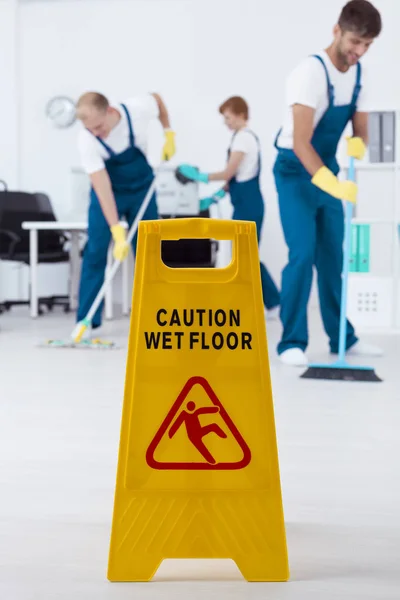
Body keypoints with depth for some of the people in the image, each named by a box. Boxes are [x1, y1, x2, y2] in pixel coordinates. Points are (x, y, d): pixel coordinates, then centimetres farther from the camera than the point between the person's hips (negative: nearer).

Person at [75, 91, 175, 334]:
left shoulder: (139, 108, -26)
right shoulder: (87, 140, -29)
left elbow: (157, 98, 0)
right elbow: (102, 187, -31)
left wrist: (169, 133, -3)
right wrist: (117, 231, -36)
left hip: (142, 189, 2)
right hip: (108, 193, -2)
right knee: (95, 253, -8)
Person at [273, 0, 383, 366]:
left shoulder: (359, 75, 0)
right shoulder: (311, 72, -23)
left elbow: (361, 129, 3)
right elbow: (300, 143, -31)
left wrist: (358, 144, -22)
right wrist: (332, 185, -42)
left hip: (327, 171, 7)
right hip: (296, 172, -7)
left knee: (333, 256, 9)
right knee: (303, 255, -14)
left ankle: (342, 337, 18)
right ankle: (292, 342, -5)